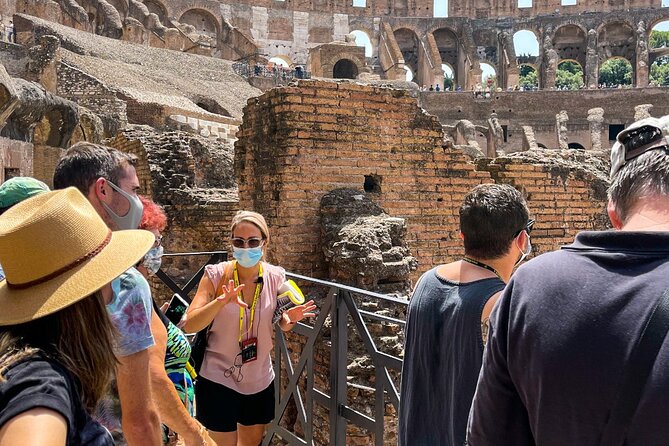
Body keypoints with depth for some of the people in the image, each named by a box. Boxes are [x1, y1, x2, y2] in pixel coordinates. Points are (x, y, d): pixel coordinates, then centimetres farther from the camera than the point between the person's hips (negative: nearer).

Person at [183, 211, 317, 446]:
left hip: (260, 380, 4)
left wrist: (288, 319, -18)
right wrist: (221, 301, -37)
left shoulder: (275, 277, -9)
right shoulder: (216, 275, -17)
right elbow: (189, 326, -21)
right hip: (219, 378, -4)